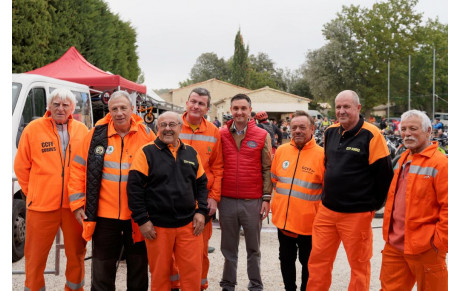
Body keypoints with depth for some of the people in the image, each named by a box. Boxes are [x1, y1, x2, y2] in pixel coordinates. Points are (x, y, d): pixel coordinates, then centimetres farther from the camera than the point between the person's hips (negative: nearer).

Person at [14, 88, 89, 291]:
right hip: (42, 205, -2)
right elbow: (21, 167, 5)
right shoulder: (33, 129, -1)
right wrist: (33, 193, 5)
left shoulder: (82, 130, 4)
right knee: (35, 257, 6)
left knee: (77, 253, 14)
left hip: (74, 204, 2)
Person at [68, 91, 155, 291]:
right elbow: (78, 169, 3)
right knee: (102, 269, 12)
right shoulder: (96, 135, -2)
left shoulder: (146, 135, -2)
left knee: (139, 266, 15)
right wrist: (77, 203, 0)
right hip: (104, 215, 0)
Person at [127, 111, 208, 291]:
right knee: (160, 274, 8)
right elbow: (134, 187, -6)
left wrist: (201, 211, 3)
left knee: (192, 272, 3)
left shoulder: (191, 153, 10)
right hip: (157, 226, -3)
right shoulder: (147, 152, -3)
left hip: (189, 225, 3)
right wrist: (142, 220, -10)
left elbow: (201, 184, 15)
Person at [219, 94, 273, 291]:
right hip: (227, 200, 1)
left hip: (253, 201, -1)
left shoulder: (262, 136, 1)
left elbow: (267, 169, 2)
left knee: (253, 247, 9)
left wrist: (266, 198, -2)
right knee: (228, 248, 10)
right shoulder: (222, 135, 5)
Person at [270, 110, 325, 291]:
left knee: (307, 262, 13)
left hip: (308, 221, -4)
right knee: (286, 259, 19)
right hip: (283, 218, 4)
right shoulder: (281, 150, 1)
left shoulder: (321, 154, -11)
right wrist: (275, 204, 9)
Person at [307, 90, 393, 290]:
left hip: (357, 214, -6)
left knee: (359, 263, 7)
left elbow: (384, 174, -9)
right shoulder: (330, 133, 8)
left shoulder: (371, 135, -12)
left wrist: (373, 205, -3)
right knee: (318, 260, 11)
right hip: (327, 210, 6)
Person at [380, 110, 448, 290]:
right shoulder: (404, 159, 13)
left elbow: (449, 207, -18)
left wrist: (439, 241, -16)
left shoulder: (440, 163, -14)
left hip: (425, 248, -7)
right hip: (394, 244, 8)